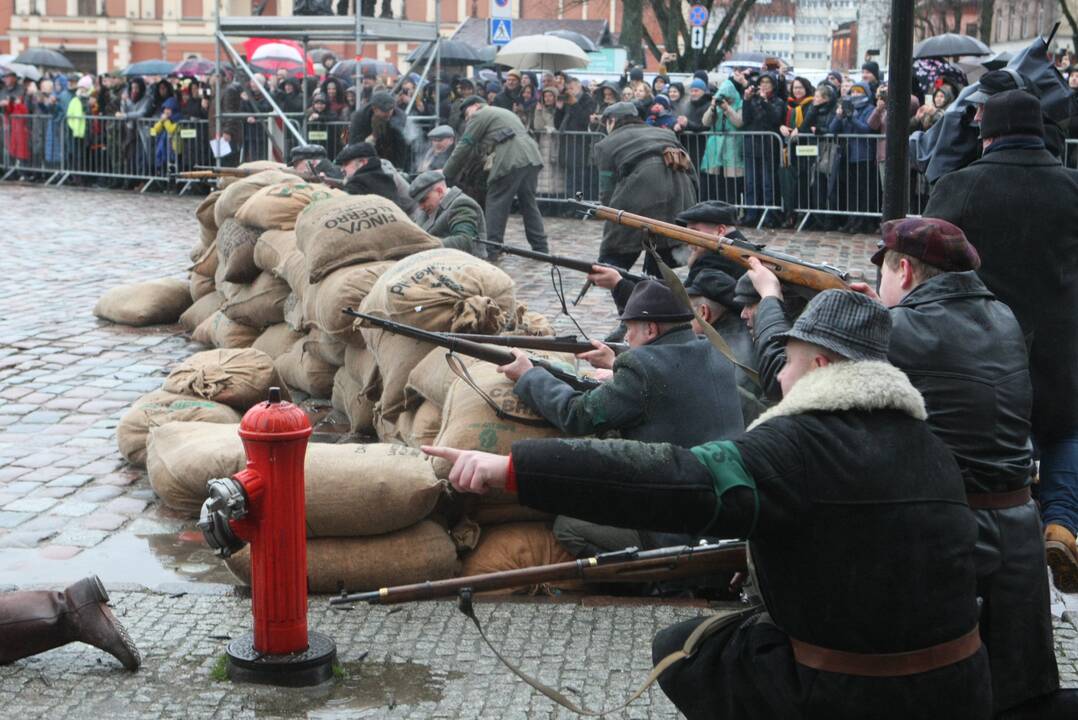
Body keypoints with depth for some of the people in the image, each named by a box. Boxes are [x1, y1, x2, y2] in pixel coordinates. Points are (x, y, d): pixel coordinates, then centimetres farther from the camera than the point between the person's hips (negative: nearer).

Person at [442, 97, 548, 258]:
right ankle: (541, 247, 12)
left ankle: (490, 251, 1)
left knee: (496, 203, 0)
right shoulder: (505, 112, 34)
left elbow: (464, 147, 6)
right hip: (532, 159, 8)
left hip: (510, 161, -8)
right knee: (529, 204, 13)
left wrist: (446, 174, 11)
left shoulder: (479, 115, 8)